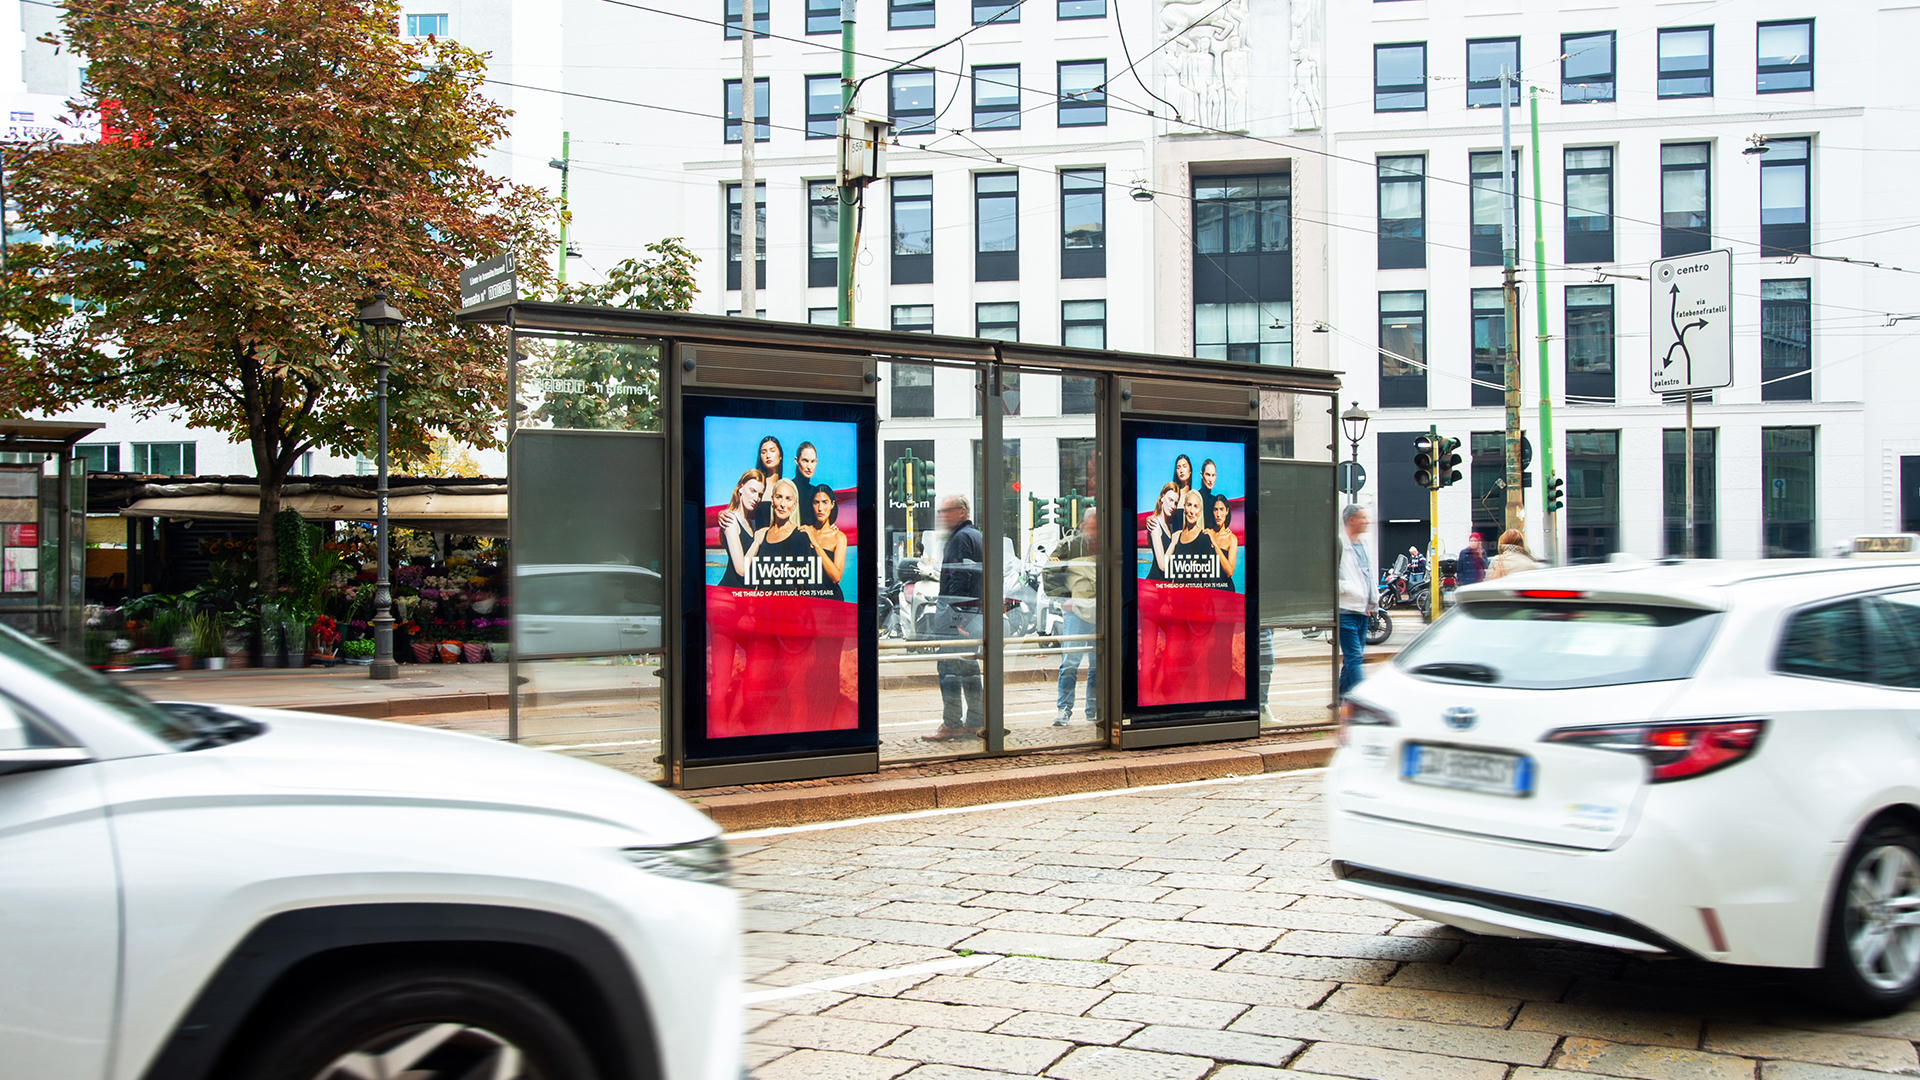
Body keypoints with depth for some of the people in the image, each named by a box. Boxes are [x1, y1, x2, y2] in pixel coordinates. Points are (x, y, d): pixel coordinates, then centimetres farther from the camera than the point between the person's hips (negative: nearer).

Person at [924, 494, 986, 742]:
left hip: (956, 610, -10)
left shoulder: (961, 538, -11)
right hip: (975, 612, 10)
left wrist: (954, 613, -23)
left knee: (949, 667, -7)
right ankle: (976, 723, 16)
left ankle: (952, 724, -7)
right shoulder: (978, 536, 20)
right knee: (970, 668, 13)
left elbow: (959, 578, -19)